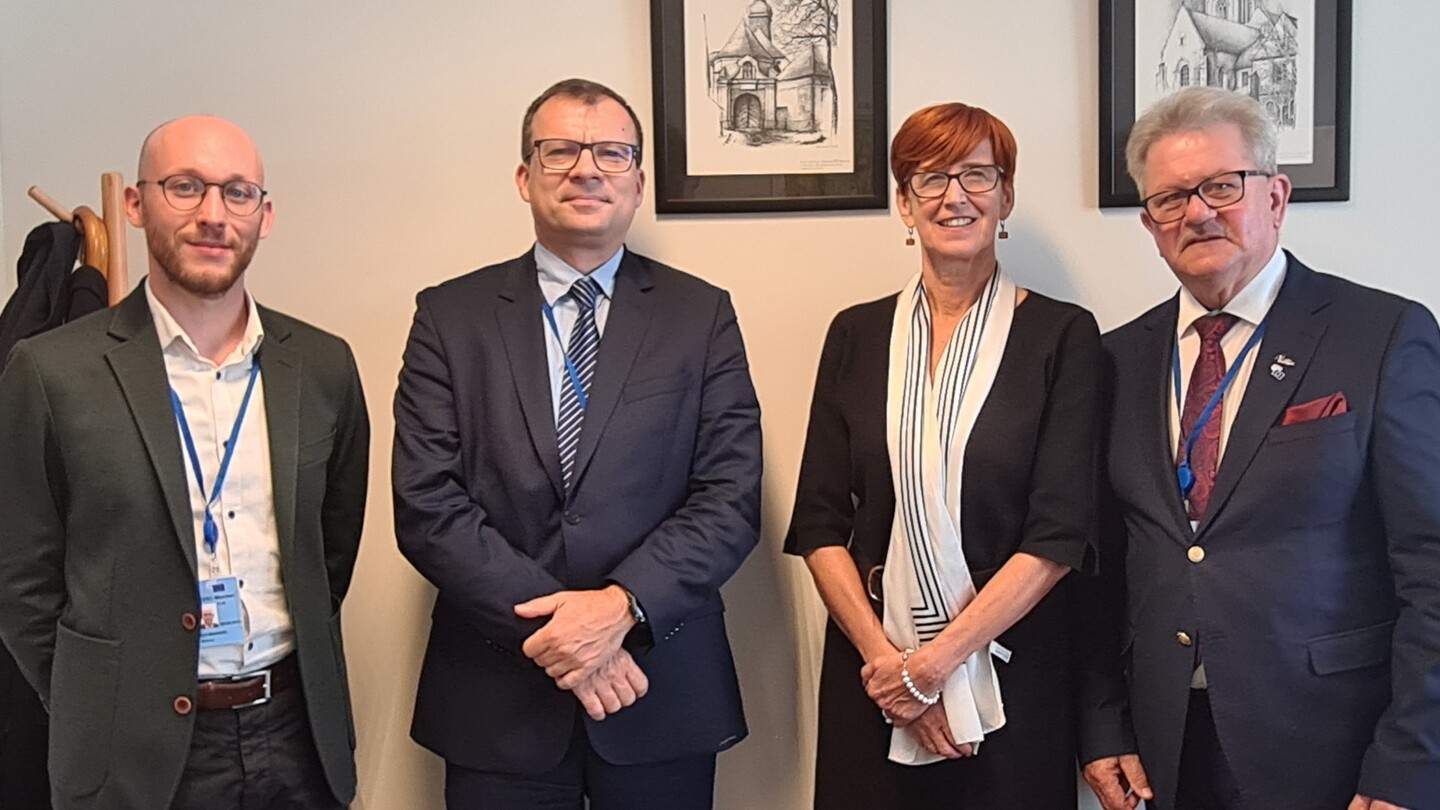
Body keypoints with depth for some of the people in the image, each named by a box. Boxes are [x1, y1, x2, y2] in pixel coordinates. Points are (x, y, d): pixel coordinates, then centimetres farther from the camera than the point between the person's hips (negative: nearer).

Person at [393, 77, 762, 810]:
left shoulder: (701, 316, 3)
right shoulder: (449, 316, 2)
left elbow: (731, 499, -4)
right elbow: (426, 506, -6)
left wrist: (622, 604, -17)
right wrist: (551, 620, -14)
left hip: (661, 696, 0)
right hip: (496, 702, 0)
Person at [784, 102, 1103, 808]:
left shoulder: (1062, 335, -4)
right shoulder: (857, 335, 3)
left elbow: (1060, 533, -10)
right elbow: (819, 524, 0)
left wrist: (934, 662, -14)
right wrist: (882, 657, -12)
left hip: (1012, 676, -2)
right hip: (870, 675, 2)